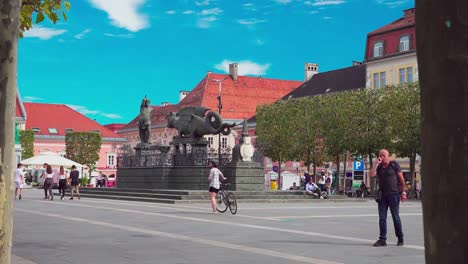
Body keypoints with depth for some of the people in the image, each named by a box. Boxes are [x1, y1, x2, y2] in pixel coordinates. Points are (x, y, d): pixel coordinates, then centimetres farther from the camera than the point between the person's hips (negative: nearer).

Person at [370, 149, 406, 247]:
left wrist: (403, 192, -7)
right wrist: (377, 163, -8)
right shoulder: (379, 167, 11)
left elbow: (401, 179, -1)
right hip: (382, 195, 4)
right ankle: (382, 240, 3)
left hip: (394, 194, -4)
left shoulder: (394, 165, -1)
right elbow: (372, 174, -6)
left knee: (396, 217, 1)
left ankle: (400, 239, 12)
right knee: (382, 218, 1)